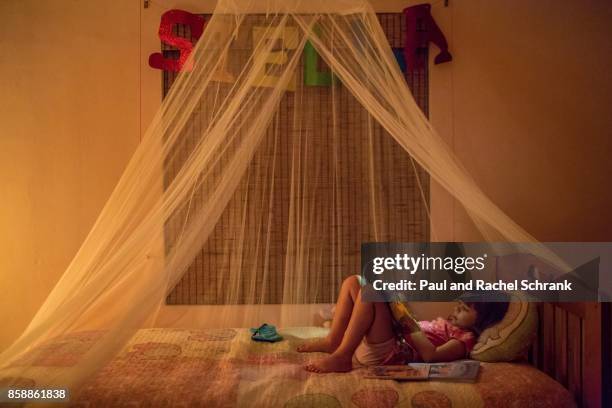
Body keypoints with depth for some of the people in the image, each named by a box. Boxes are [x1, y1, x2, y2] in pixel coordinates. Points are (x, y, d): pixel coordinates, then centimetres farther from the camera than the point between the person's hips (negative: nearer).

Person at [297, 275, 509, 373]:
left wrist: (413, 327, -12)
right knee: (352, 282, 5)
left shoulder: (465, 338, 0)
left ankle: (341, 357, -27)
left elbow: (431, 355, -18)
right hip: (380, 340, 9)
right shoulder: (446, 323, 28)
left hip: (388, 354, -9)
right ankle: (333, 341, -2)